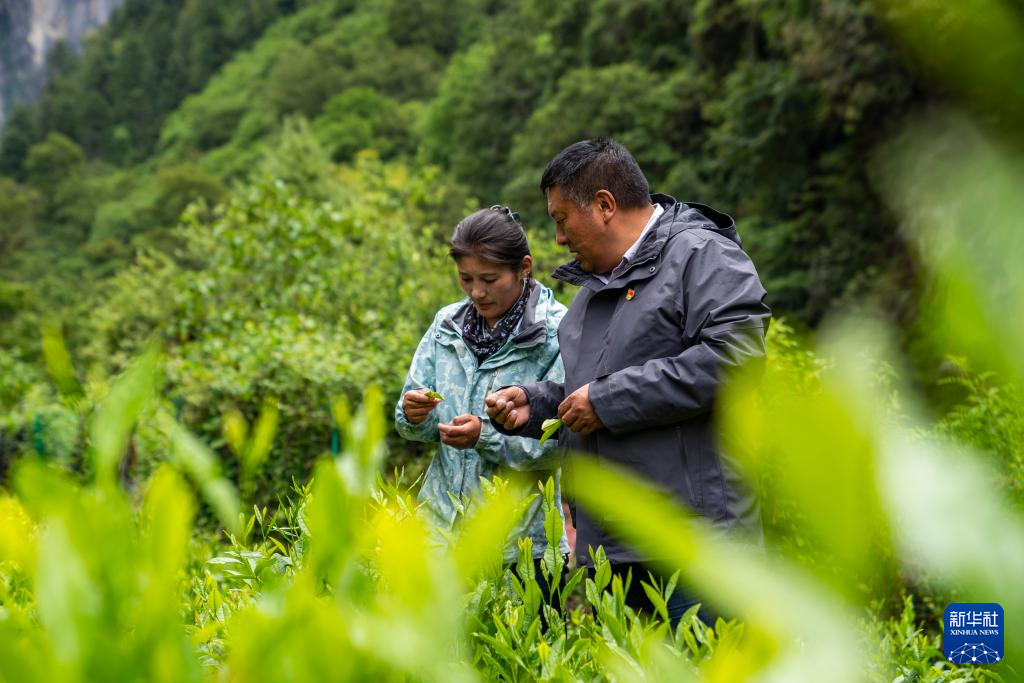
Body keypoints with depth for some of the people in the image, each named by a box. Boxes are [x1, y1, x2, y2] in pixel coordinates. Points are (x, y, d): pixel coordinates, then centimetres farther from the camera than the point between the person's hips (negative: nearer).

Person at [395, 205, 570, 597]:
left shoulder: (557, 334, -10)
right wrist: (414, 415, -14)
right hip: (443, 523, 4)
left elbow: (558, 443, -14)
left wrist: (487, 437, -26)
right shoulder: (447, 325, 5)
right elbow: (416, 427, 8)